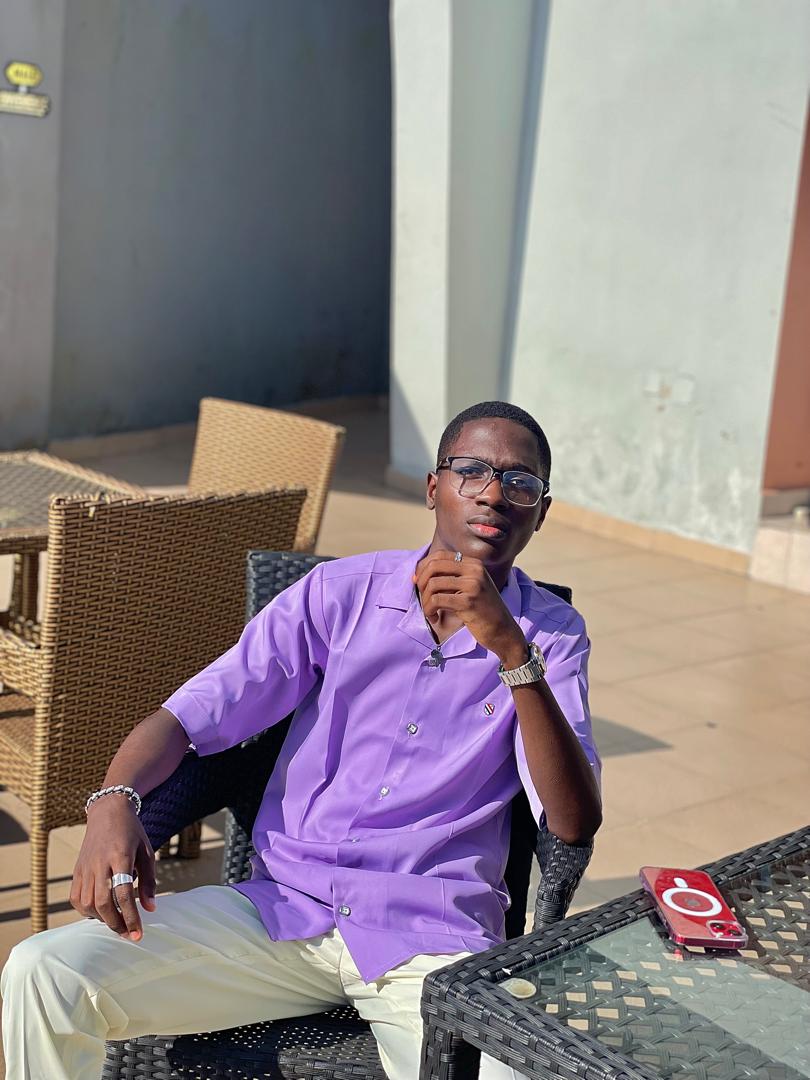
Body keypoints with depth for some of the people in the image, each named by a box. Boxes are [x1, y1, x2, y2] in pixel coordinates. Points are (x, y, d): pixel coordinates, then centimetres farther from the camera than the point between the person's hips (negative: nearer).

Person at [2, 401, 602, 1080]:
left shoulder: (553, 634, 3)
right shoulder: (342, 592, 5)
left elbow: (575, 823, -10)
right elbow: (197, 711, 2)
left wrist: (511, 648, -21)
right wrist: (114, 801, -19)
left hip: (435, 944, -1)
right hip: (282, 907, 2)